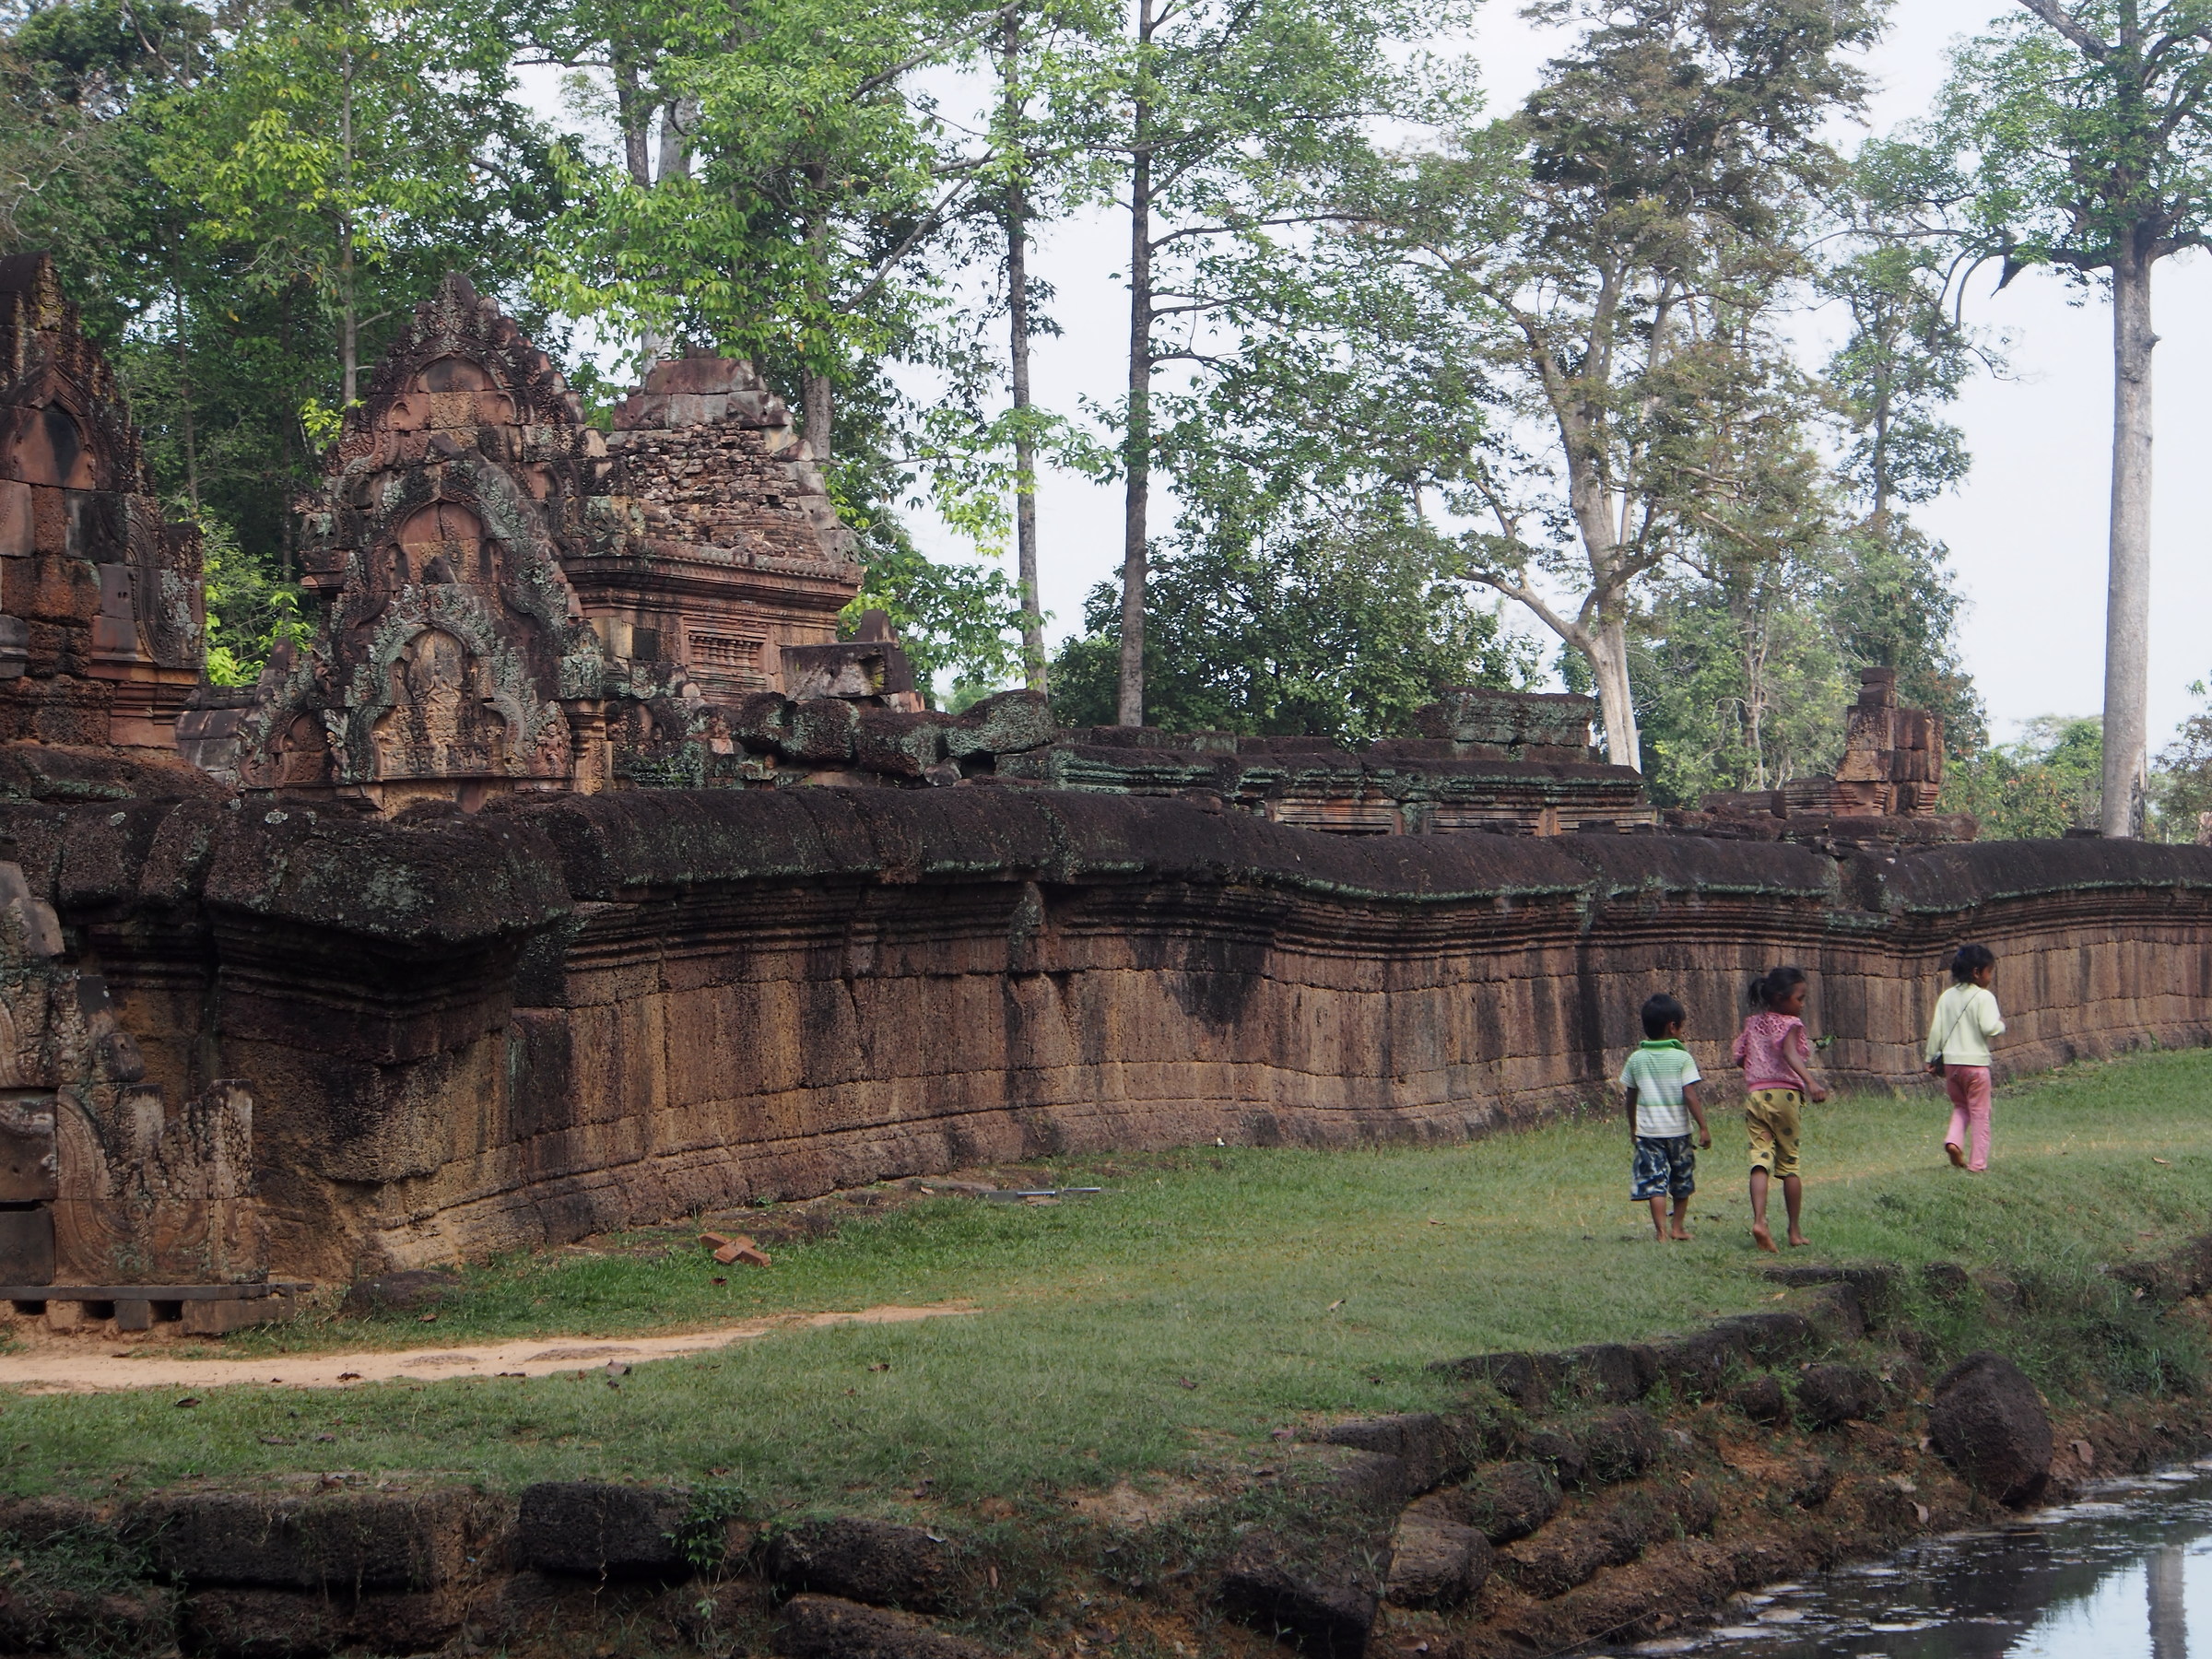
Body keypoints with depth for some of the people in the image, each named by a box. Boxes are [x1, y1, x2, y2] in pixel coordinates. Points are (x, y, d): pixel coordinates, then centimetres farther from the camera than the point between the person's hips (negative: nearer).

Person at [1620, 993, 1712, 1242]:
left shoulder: (1636, 1059, 2)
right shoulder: (1682, 1058, -9)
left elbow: (1631, 1098, 9)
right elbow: (1690, 1096, -14)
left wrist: (1633, 1128, 21)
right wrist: (1703, 1127, -9)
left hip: (1647, 1130, 1)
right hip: (1678, 1129, -1)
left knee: (1654, 1182, -1)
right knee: (1682, 1182, 17)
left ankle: (1661, 1231, -12)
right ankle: (1678, 1227, 25)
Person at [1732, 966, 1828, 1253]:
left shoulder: (1752, 1024, 13)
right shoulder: (1790, 1023, -5)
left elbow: (1740, 1059, 15)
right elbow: (1790, 1053, -23)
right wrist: (1810, 1082, -37)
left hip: (1754, 1096, 4)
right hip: (1785, 1095, -4)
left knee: (1760, 1159, -5)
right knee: (1789, 1163, 8)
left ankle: (1759, 1220, -26)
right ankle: (1795, 1231, 15)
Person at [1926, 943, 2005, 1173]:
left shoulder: (1947, 997, 7)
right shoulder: (1984, 997, -11)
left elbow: (1936, 1030, 8)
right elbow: (1990, 1028, -21)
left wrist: (1932, 1059, 15)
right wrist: (2001, 1025, 0)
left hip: (1950, 1062, 5)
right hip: (1975, 1061, -5)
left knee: (1960, 1106, 22)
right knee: (1979, 1113, 5)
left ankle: (1953, 1141, -2)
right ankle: (1977, 1163, 5)